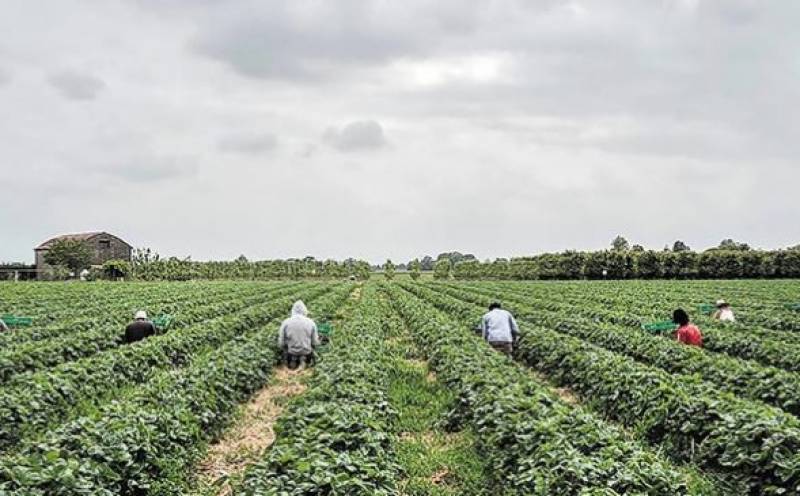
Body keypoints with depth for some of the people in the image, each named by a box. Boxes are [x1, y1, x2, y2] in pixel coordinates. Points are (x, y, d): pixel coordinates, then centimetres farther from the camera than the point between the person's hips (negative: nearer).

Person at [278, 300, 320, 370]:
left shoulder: (286, 323, -11)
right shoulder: (311, 323, -10)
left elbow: (281, 343, -8)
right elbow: (315, 343, -6)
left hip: (291, 352, 1)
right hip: (306, 353, -1)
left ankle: (292, 360, 6)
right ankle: (304, 361, 5)